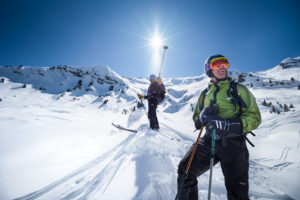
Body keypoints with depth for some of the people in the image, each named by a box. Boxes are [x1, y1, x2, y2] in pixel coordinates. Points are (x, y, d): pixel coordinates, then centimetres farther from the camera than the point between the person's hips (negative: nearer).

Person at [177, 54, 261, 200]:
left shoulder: (238, 89, 2)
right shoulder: (205, 93, 12)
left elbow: (254, 117, -6)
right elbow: (196, 118, 15)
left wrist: (230, 125, -24)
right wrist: (201, 118, -10)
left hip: (233, 143, -2)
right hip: (209, 141, 3)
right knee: (185, 169, -3)